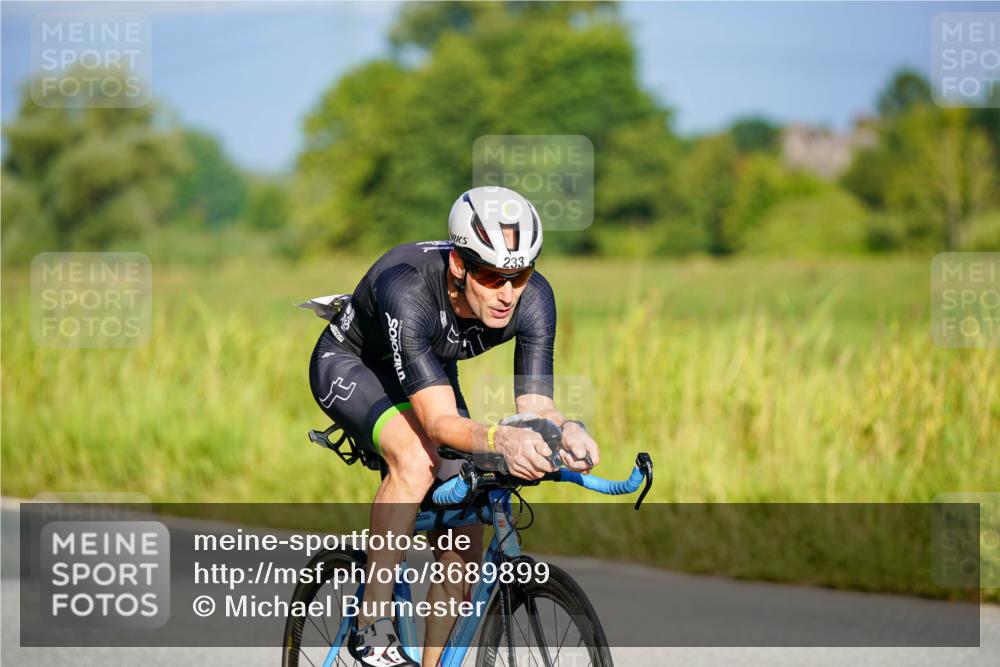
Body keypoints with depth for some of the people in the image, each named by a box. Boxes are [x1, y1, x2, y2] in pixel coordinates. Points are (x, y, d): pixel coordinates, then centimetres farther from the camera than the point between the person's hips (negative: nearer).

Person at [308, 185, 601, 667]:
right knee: (416, 458, -36)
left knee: (464, 556, -7)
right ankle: (372, 626, -23)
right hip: (349, 365, -5)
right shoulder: (407, 287, -42)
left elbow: (536, 407, -29)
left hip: (432, 373, 5)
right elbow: (440, 421, -47)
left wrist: (566, 429, -52)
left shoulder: (533, 297, -28)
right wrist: (499, 440, -66)